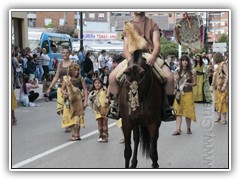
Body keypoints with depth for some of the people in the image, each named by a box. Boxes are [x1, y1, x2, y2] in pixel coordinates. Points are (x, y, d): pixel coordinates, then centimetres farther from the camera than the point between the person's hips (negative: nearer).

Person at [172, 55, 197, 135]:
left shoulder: (191, 72, 0)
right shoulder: (177, 71, 8)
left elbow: (195, 83, 2)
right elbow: (174, 83, 13)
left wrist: (189, 84, -16)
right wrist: (176, 80, -8)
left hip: (188, 94, -2)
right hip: (179, 94, 2)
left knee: (188, 111, 3)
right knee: (178, 111, -6)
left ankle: (188, 128, 18)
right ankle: (178, 130, -9)